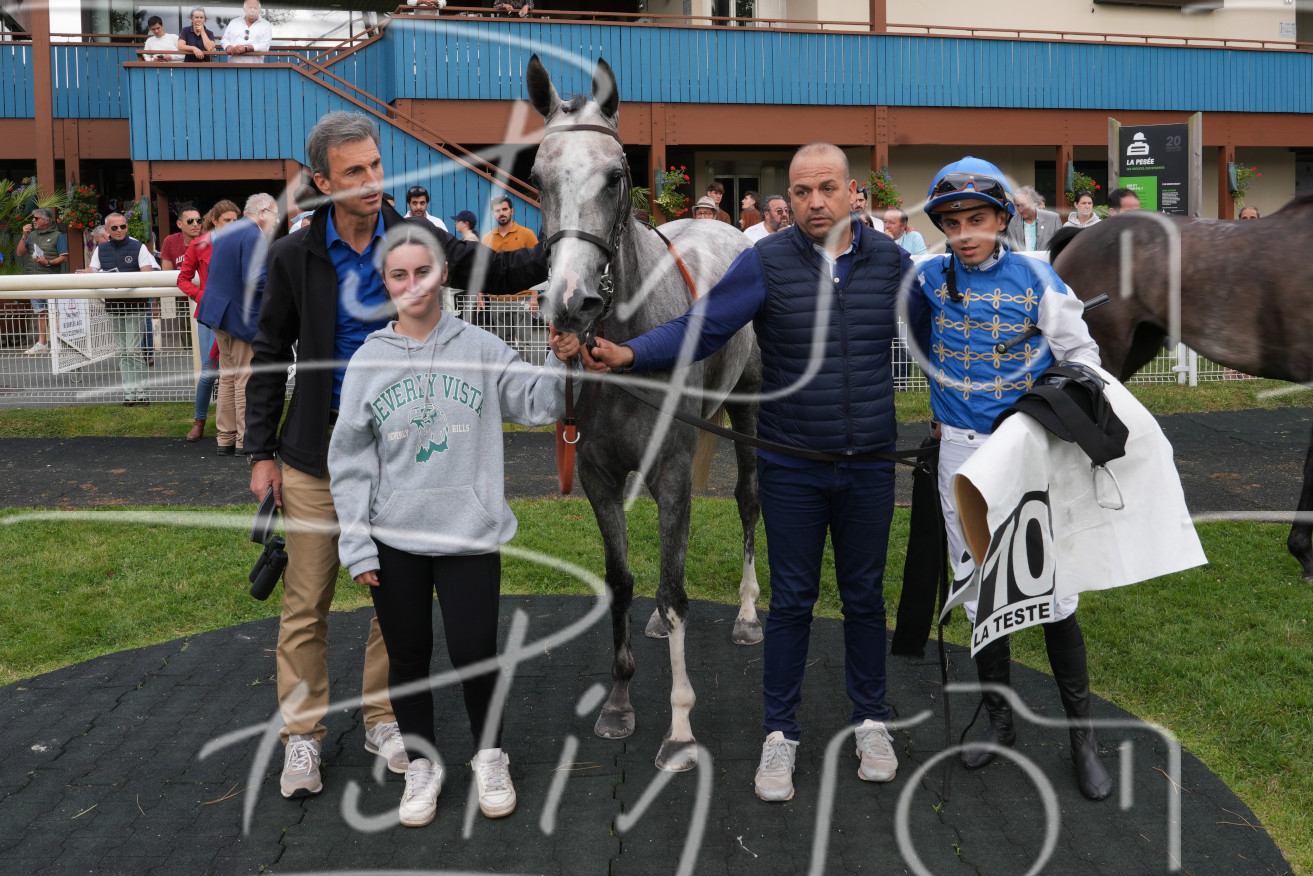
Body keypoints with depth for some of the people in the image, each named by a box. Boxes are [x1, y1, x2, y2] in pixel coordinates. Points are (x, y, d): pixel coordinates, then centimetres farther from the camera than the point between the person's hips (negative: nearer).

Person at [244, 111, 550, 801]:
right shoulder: (295, 257, -4)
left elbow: (493, 271, 3)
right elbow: (270, 357, 3)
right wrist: (261, 452, 1)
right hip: (318, 454, -1)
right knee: (306, 601, 4)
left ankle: (382, 719, 26)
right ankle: (302, 733, 19)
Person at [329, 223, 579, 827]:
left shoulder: (479, 349, 0)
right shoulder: (369, 361, 0)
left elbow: (536, 405, 2)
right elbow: (351, 461, 1)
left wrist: (560, 363, -17)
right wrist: (357, 545, -2)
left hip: (470, 534, -1)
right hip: (395, 539, 1)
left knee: (475, 654, 1)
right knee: (407, 658, 12)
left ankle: (489, 756, 26)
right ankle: (422, 763, 31)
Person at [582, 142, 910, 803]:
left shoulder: (891, 261, 0)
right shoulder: (766, 262, -8)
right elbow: (701, 329, -15)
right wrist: (630, 354, -29)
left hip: (869, 467, 2)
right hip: (792, 469, -2)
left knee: (865, 598, 14)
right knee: (791, 601, 7)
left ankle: (871, 722, 31)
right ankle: (780, 735, 21)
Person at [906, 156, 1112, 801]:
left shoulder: (1035, 279, -6)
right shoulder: (930, 278, -1)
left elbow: (1081, 354, -1)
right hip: (962, 451, 3)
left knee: (1053, 590, -2)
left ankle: (1081, 735, 12)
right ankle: (999, 718, 28)